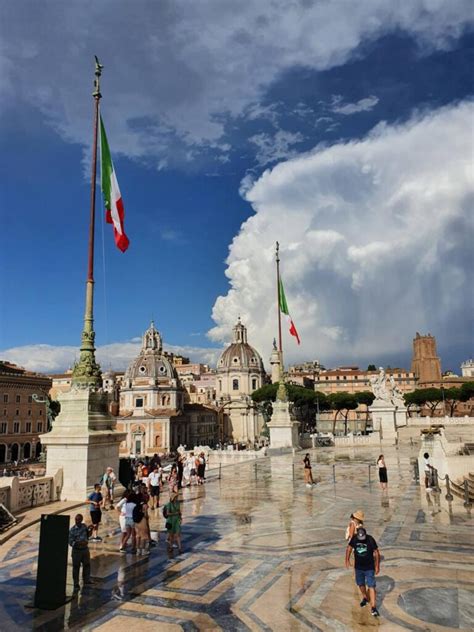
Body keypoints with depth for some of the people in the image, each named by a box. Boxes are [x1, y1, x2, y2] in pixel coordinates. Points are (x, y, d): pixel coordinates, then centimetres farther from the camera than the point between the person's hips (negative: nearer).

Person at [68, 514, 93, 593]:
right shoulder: (72, 530, -17)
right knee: (76, 568, 6)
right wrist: (80, 543, -28)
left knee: (87, 565, 16)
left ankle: (86, 581, 35)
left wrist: (90, 530, -7)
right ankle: (76, 585, 20)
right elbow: (71, 542, -17)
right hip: (76, 550, -5)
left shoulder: (84, 526, -3)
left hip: (85, 549, 5)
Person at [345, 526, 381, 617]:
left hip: (369, 568, -3)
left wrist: (377, 566, -7)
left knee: (371, 586, -7)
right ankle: (365, 598, 45)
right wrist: (347, 560, 6)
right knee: (361, 584, 19)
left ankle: (373, 608, -2)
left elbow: (376, 552, -11)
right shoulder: (354, 538, -14)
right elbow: (349, 548, 3)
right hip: (358, 567, 4)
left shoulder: (370, 540, -21)